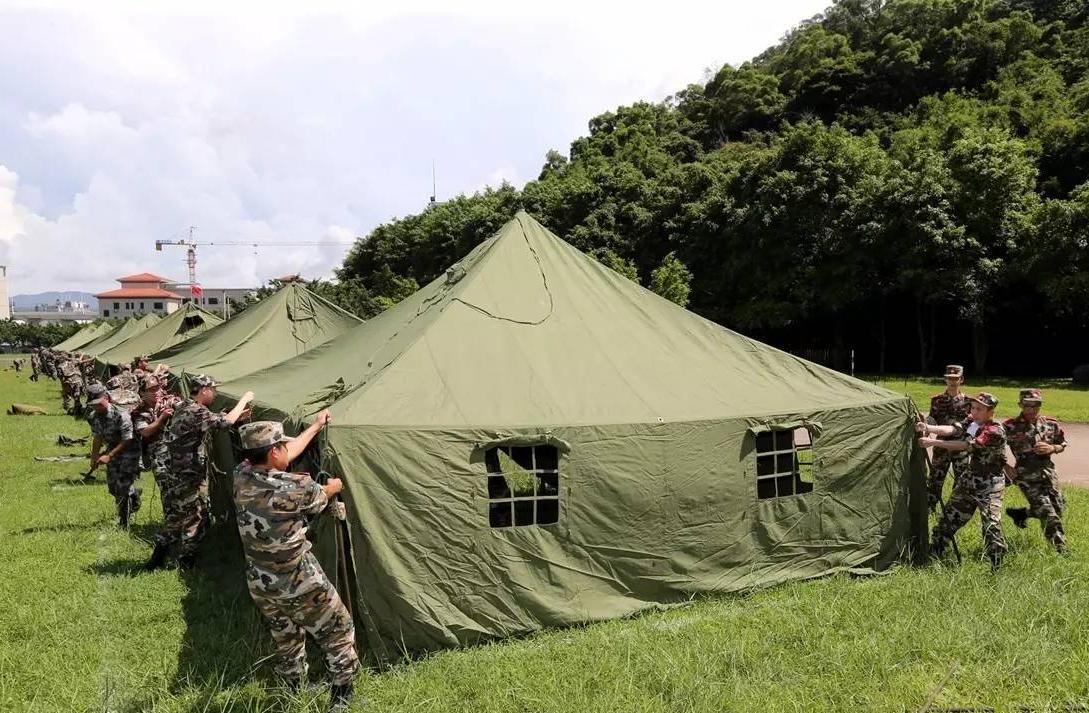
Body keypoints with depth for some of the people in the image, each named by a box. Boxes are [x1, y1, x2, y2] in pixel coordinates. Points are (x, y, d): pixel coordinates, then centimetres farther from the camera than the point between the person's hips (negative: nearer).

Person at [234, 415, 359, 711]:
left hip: (260, 586, 6)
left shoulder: (241, 476, -7)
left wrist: (315, 426, 22)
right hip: (300, 586, -6)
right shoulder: (292, 487, -24)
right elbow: (321, 497, 0)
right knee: (339, 636, 15)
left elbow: (286, 457, 10)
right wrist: (333, 486, 24)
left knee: (285, 644, 25)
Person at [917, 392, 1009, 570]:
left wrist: (934, 442, -36)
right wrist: (928, 428, -36)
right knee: (950, 517, 12)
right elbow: (952, 430, -16)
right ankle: (933, 553, 23)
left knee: (991, 525, -17)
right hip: (969, 480, 7)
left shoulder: (996, 431, -21)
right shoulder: (971, 421, 1)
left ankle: (997, 566, -6)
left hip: (989, 485, -7)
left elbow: (967, 446, -30)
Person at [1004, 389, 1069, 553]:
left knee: (1059, 507, 13)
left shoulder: (1051, 425, 2)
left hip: (1048, 473, 5)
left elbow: (1063, 444, 14)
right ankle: (1061, 550, 8)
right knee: (1049, 516, -6)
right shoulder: (1011, 427, -11)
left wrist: (1052, 448, -8)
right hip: (1027, 477, -5)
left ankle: (1020, 513, 33)